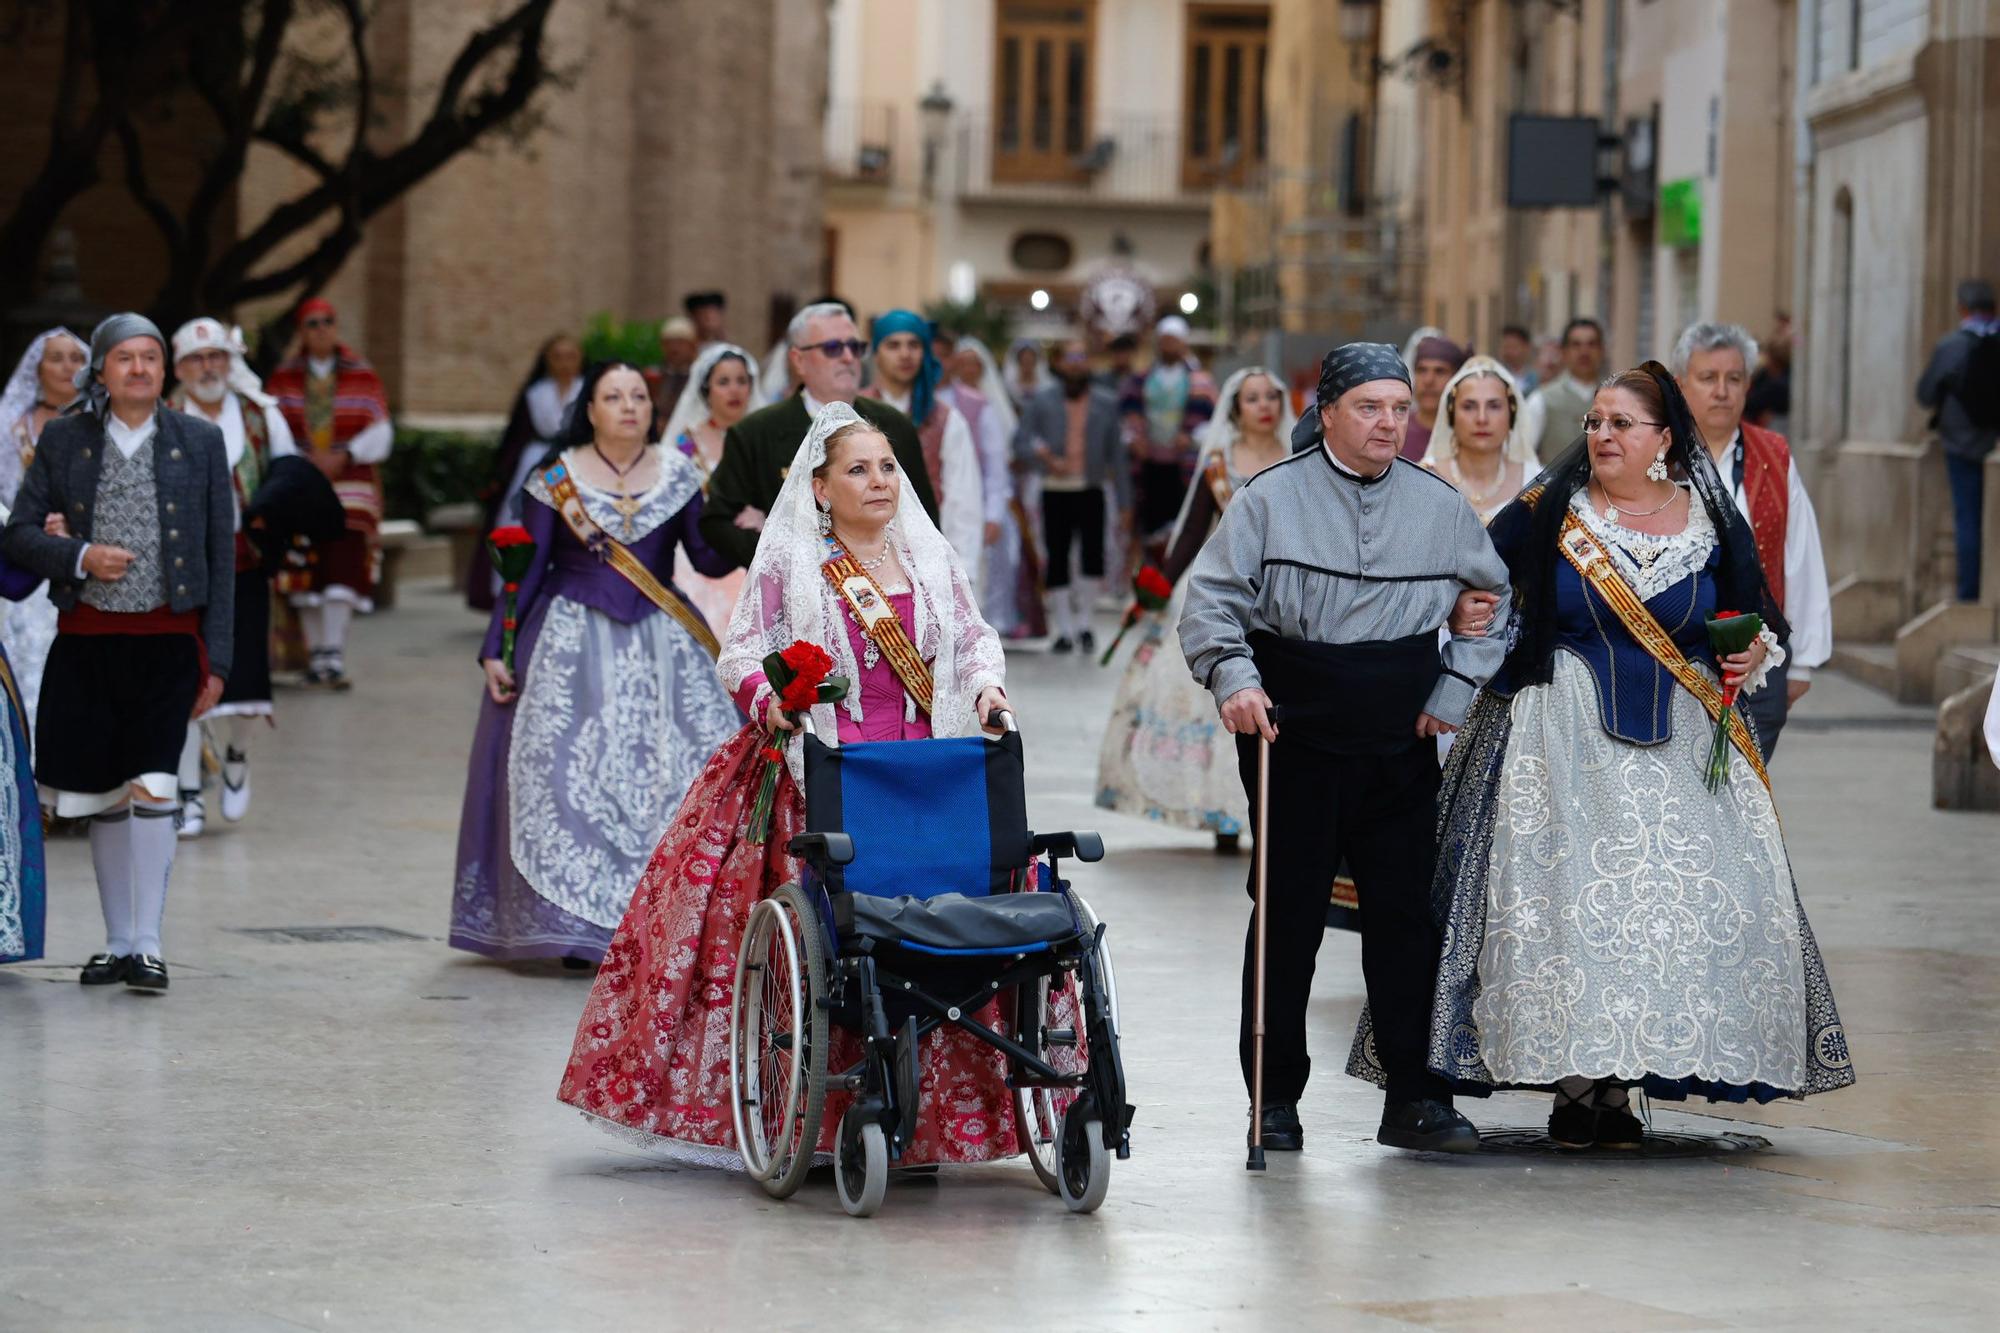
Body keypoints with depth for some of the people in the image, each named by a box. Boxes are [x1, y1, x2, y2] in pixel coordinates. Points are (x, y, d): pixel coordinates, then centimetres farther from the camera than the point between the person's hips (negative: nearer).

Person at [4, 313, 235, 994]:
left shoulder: (200, 443, 4)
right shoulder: (64, 440, 6)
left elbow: (221, 556, 4)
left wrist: (216, 659, 0)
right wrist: (79, 556, -14)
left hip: (167, 640, -2)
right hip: (87, 639, 2)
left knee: (151, 788, -14)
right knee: (104, 800, 7)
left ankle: (147, 945, -10)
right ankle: (117, 943, 18)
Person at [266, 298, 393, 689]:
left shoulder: (363, 377, 8)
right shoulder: (283, 379, 10)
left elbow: (379, 435, 3)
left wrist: (343, 457, -12)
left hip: (349, 487, -1)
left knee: (341, 567, -15)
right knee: (308, 575, 0)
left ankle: (333, 655, -20)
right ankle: (316, 656, 8)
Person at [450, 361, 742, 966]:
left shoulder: (678, 473, 6)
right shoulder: (555, 479, 1)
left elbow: (709, 558, 1)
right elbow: (526, 568, 3)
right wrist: (496, 648, -2)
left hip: (660, 644, 2)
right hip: (574, 643, -2)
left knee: (680, 769, -9)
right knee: (571, 776, -9)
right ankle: (577, 926, -2)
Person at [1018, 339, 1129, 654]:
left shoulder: (1106, 403, 8)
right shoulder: (1042, 402, 4)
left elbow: (1116, 453, 9)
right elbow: (1020, 442, 1)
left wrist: (1124, 501, 7)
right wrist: (1045, 457, -18)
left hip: (1091, 492, 0)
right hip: (1055, 492, 0)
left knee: (1094, 557, -9)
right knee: (1057, 559, -1)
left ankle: (1083, 622, 11)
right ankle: (1064, 630, 8)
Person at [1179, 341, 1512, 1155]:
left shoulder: (1440, 508, 7)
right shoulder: (1272, 500, -1)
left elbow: (1496, 601, 19)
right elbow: (1211, 599, -3)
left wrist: (1456, 687, 9)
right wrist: (1233, 677, -19)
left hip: (1401, 750, 2)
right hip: (1294, 746, -2)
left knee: (1405, 915, 1)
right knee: (1287, 916, 2)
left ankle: (1415, 1099, 6)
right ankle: (1275, 1096, 10)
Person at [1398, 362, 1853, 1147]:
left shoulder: (1711, 523, 7)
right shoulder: (1547, 513, 2)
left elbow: (1760, 614, 17)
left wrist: (1755, 656, -2)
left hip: (1677, 744, 2)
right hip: (1563, 740, -2)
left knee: (1672, 897, -7)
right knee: (1564, 892, -11)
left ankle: (1619, 1086, 0)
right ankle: (1573, 1084, -5)